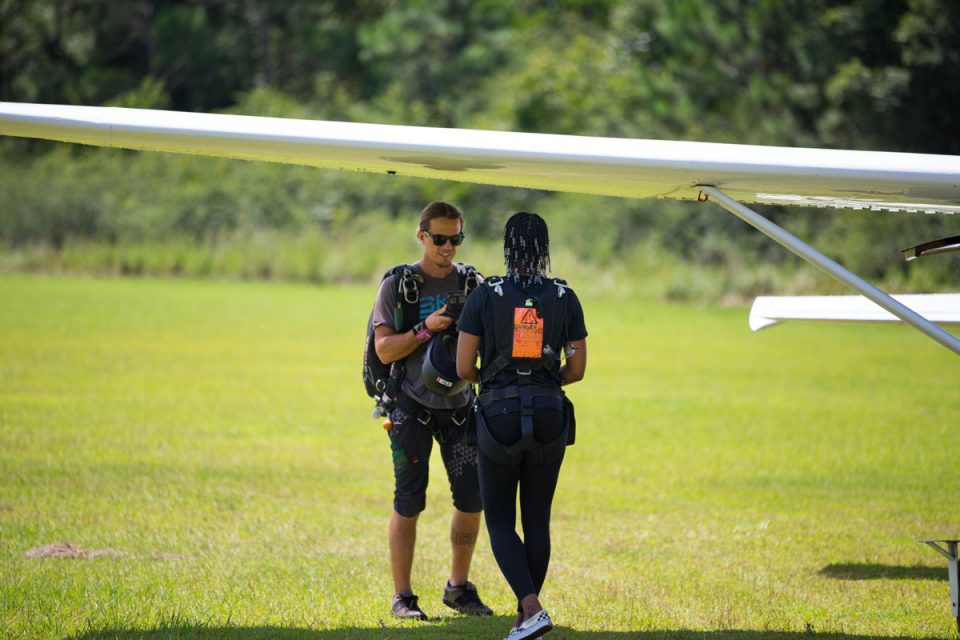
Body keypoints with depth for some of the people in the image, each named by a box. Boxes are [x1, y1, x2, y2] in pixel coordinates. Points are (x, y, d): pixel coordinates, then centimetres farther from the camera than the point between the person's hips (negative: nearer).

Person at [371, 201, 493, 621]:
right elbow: (384, 349, -8)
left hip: (459, 404, 3)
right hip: (413, 405, -3)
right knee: (409, 502, -3)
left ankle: (459, 588, 16)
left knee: (472, 498, 1)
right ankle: (402, 597, 3)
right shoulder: (399, 285, -4)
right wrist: (426, 329, -22)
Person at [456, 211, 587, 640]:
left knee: (500, 522, 7)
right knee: (537, 521, 13)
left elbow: (464, 368, -6)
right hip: (549, 416, 2)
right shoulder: (564, 298, 0)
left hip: (499, 416, -2)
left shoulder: (484, 296, -6)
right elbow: (577, 369, 4)